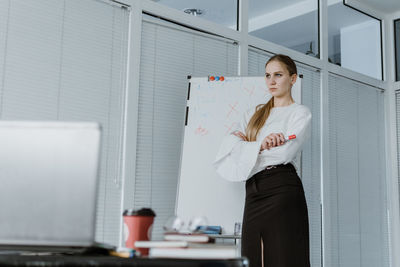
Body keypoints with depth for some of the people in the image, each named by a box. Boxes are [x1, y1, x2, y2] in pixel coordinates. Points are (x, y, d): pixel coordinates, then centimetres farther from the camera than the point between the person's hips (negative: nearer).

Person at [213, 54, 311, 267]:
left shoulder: (300, 113, 8)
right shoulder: (253, 114, 24)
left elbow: (285, 152, -9)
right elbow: (227, 148, 9)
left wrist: (246, 143, 2)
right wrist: (261, 144, -7)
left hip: (282, 189, -5)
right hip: (253, 194, 5)